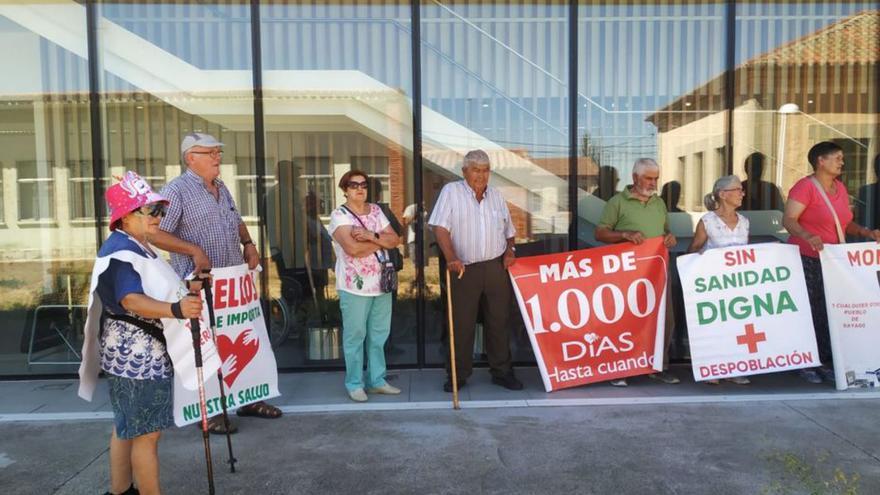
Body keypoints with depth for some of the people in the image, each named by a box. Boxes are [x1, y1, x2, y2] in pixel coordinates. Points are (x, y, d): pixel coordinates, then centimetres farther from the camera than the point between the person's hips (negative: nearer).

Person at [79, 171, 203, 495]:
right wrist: (176, 309, -47)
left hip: (142, 351, 11)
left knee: (128, 427, 20)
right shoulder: (121, 250, -20)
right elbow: (132, 301, -33)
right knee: (147, 432, -3)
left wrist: (185, 292, 34)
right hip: (136, 353, -11)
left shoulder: (139, 246, 13)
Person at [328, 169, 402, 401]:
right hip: (355, 286, -6)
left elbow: (395, 240, 3)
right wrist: (381, 241, -7)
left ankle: (376, 380, 23)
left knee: (379, 334, 11)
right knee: (355, 335, 2)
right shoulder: (339, 215, -6)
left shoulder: (376, 210, 12)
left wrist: (371, 236, -14)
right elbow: (352, 248, -21)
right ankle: (355, 384, 13)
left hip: (381, 283, 6)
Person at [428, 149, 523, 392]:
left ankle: (502, 372, 21)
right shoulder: (451, 191, -2)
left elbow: (508, 230, 22)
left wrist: (509, 251, 4)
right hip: (465, 269, -4)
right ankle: (457, 374, 16)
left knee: (499, 321, 9)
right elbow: (440, 227, -11)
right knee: (461, 324, 3)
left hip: (496, 267, 4)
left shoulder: (496, 195, 13)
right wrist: (451, 258, -23)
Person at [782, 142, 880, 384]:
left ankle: (825, 361, 16)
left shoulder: (840, 187, 14)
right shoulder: (805, 187, -10)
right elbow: (788, 220, -20)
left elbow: (845, 223, 21)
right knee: (809, 312, -5)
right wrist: (807, 236, -37)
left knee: (830, 312, 7)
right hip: (807, 260, -7)